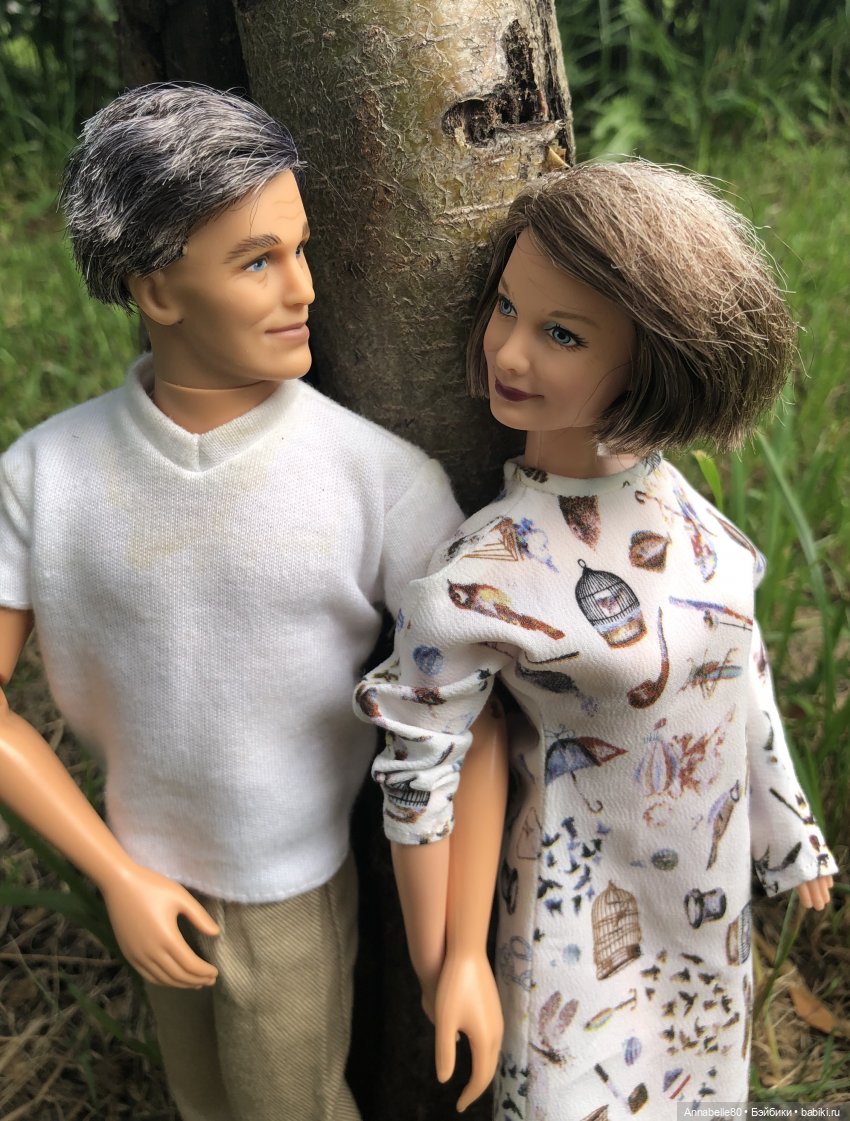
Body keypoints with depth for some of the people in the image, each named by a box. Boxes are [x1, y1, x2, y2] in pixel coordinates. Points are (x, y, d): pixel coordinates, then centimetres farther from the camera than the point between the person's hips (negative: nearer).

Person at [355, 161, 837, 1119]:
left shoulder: (663, 492, -12)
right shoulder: (475, 584, -29)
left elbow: (737, 663, 1)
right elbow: (415, 779, -19)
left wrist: (785, 828, 11)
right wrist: (445, 967, -10)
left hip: (715, 874, 6)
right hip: (590, 902, -5)